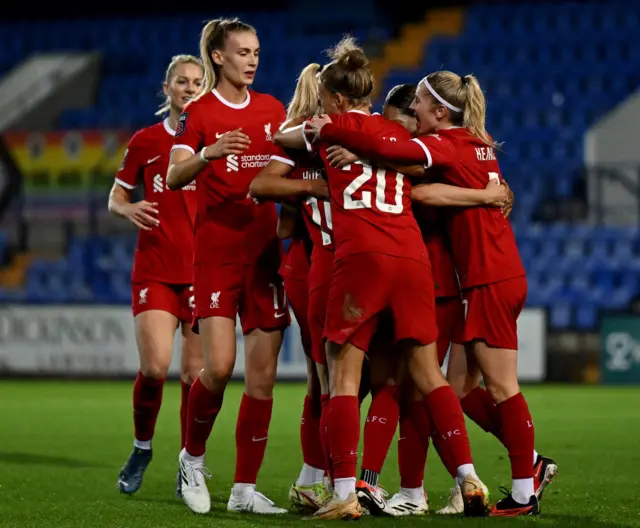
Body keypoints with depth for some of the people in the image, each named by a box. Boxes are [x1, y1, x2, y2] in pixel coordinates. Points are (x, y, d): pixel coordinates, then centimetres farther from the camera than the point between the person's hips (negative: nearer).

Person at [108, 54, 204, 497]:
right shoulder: (146, 141, 7)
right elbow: (116, 199, 14)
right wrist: (129, 209, -9)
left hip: (204, 269, 0)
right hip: (155, 269, 0)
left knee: (196, 373, -3)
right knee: (155, 367, -14)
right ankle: (142, 448, 10)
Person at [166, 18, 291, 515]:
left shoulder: (271, 108, 11)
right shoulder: (199, 112, -3)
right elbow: (175, 177, -16)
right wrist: (209, 154, -36)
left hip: (265, 247, 5)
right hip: (216, 249, -5)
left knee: (263, 372, 1)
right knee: (220, 365, -16)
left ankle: (245, 488, 8)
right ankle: (193, 457, 10)